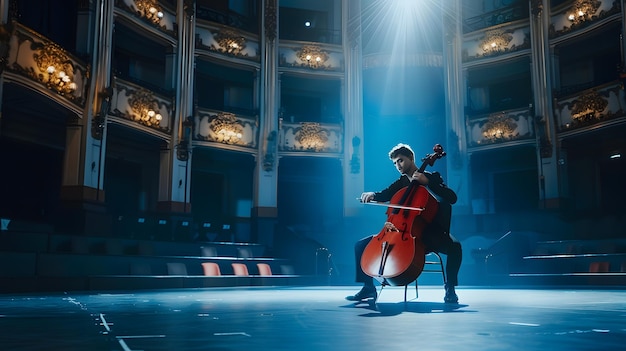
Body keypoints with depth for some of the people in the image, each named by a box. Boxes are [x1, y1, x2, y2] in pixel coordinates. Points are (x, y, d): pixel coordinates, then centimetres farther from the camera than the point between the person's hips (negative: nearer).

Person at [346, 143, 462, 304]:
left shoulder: (432, 178, 5)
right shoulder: (400, 183, 18)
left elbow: (452, 198, -10)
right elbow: (384, 195, 2)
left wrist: (427, 182, -18)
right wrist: (371, 195, -21)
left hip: (427, 233, -4)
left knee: (454, 246, -34)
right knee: (361, 245, -7)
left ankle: (450, 288, -11)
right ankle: (368, 288, 5)